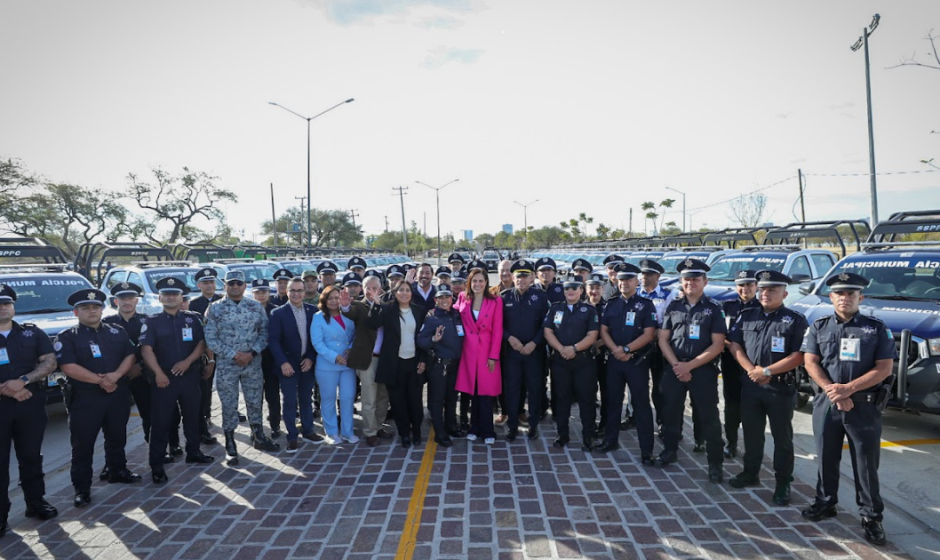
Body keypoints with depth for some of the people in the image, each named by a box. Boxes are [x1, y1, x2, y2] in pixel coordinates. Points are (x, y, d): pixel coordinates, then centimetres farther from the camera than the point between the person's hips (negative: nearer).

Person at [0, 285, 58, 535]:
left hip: (31, 404, 1)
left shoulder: (32, 332, 6)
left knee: (31, 457, 11)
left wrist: (22, 381, -16)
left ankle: (35, 502, 23)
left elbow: (50, 362, -1)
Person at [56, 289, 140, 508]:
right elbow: (69, 367, -14)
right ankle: (82, 488, 11)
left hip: (118, 394, 4)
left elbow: (130, 356, 2)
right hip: (84, 397, -4)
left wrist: (115, 375, -16)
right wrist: (99, 380, -18)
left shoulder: (117, 332, 8)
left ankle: (118, 471, 35)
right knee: (83, 444, 2)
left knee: (117, 437, 17)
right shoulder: (67, 337, -4)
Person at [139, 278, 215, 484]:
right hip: (164, 377, -3)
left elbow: (202, 343, 3)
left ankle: (193, 452, 31)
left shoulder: (193, 318, 6)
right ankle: (157, 466, 6)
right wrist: (158, 373, -22)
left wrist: (188, 361, -13)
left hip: (190, 375, 3)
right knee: (161, 422, 0)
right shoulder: (151, 322, 0)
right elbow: (146, 349, -9)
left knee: (192, 416, 14)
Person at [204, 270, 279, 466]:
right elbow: (210, 339, -7)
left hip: (253, 363, 2)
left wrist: (251, 353, -12)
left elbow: (264, 332, 2)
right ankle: (230, 446, 18)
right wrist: (233, 355, -14)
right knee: (229, 406, 6)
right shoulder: (215, 309, -4)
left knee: (255, 402, 13)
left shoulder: (256, 307, 2)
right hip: (226, 365, -2)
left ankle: (258, 437, 30)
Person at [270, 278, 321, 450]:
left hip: (307, 363, 3)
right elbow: (273, 340, -10)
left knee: (306, 399, 14)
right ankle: (291, 437, 15)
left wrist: (311, 358, -5)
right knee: (290, 401, 3)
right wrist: (283, 362, -17)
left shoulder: (313, 311, 1)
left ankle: (308, 431, 28)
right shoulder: (278, 313, -7)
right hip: (288, 364, -3)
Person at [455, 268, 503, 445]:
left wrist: (493, 356, -8)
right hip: (468, 351, 2)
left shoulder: (495, 301, -4)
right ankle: (475, 428, 24)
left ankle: (487, 431, 14)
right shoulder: (462, 298, 4)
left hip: (487, 351, -2)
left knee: (486, 391, 1)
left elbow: (497, 330, -4)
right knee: (472, 391, 9)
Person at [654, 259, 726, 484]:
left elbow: (717, 345, -7)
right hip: (674, 369, 3)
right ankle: (670, 450, 30)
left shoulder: (713, 309, -1)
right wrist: (676, 365, -9)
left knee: (709, 416, 0)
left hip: (703, 370, -3)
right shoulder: (673, 307, 7)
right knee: (670, 411, 12)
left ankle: (715, 463, 11)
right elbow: (663, 340, 5)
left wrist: (690, 365, -14)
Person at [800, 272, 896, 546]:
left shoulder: (876, 328, 0)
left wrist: (848, 388, -16)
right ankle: (825, 503, 28)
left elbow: (884, 368, -6)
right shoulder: (819, 327, 5)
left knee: (866, 463, 4)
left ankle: (871, 517, 16)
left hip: (865, 405, -2)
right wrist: (832, 391, -14)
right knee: (826, 457, 13)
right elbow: (811, 363, -1)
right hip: (826, 403, 2)